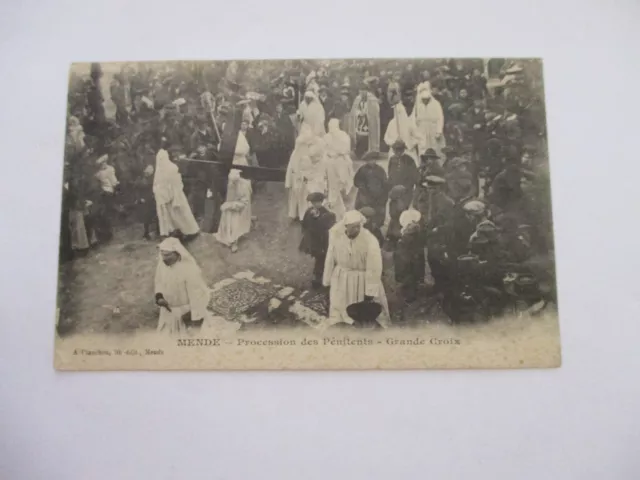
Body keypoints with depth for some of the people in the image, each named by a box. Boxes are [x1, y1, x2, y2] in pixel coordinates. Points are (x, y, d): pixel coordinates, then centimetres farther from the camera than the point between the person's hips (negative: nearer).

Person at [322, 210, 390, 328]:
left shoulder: (370, 241, -25)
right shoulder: (335, 234, -15)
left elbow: (374, 269, -19)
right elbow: (330, 258, -3)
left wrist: (370, 293, -17)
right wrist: (327, 281, 5)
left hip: (364, 281, -2)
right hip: (340, 279, 3)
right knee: (338, 315, 13)